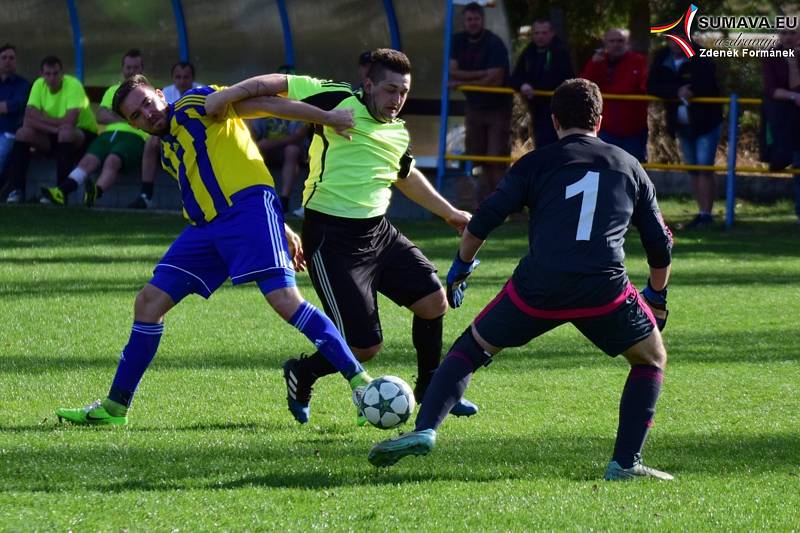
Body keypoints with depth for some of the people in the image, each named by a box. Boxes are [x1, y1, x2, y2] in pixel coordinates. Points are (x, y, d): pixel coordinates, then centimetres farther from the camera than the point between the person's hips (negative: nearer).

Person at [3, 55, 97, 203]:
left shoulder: (73, 85, -20)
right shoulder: (39, 85, -5)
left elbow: (69, 122, -32)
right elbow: (28, 119, -16)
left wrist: (41, 118, -19)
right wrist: (54, 126, -28)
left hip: (82, 134, -5)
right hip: (53, 137, 5)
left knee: (65, 132, -37)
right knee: (23, 133, -16)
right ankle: (17, 190, -19)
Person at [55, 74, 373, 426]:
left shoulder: (193, 106, -1)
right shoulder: (169, 152, 21)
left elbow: (262, 104, -8)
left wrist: (327, 118, -18)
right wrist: (281, 230, 23)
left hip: (248, 209, -8)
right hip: (206, 226, 9)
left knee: (284, 298, -22)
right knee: (148, 302, 5)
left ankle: (358, 381, -19)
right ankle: (115, 407, 13)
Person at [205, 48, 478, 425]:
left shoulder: (398, 134, 11)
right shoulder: (341, 103, -12)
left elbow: (407, 177, 32)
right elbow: (275, 84, -10)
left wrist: (450, 213, 39)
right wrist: (222, 97, -22)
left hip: (378, 231, 8)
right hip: (332, 238, -8)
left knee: (434, 300, 3)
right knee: (365, 347, -10)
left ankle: (429, 388, 26)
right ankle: (301, 375, 20)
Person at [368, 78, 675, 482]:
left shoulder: (535, 164, 14)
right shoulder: (629, 167, 21)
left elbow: (483, 220, 6)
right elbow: (660, 245, 23)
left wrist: (461, 266, 23)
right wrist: (657, 296, 39)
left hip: (537, 287, 0)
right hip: (605, 289, 0)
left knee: (470, 348, 20)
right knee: (652, 359, 24)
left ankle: (424, 431, 2)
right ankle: (626, 462, 10)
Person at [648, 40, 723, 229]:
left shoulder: (701, 59, -15)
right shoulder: (662, 59, -1)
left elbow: (704, 86, -28)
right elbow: (652, 86, -11)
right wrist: (676, 91, -26)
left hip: (705, 122, -5)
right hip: (682, 126, 5)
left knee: (704, 169, -11)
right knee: (693, 171, 10)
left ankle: (706, 214, -11)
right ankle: (702, 213, 17)